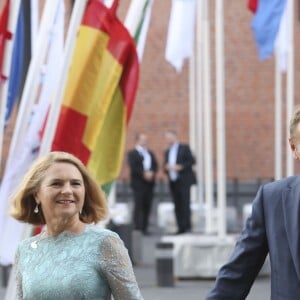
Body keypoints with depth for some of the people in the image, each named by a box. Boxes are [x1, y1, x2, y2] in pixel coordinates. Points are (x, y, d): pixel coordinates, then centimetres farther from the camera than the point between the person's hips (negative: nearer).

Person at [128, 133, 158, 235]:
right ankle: (138, 227, -9)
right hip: (138, 183, -6)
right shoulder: (132, 153, 1)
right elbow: (133, 167, -11)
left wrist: (152, 173, -8)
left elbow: (155, 165, 12)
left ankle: (144, 227, 6)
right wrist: (144, 174, -19)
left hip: (149, 183, 6)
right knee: (139, 205, -8)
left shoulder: (150, 153, 20)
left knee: (147, 206, 3)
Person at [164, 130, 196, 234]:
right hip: (173, 182, 5)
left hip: (183, 181, -5)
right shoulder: (167, 151, 20)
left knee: (185, 204, -11)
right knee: (177, 206, 1)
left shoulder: (184, 148, 2)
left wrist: (180, 167, -15)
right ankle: (181, 228, 1)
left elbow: (192, 161, -5)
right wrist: (166, 168, -1)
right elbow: (166, 166, 23)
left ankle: (187, 226, -11)